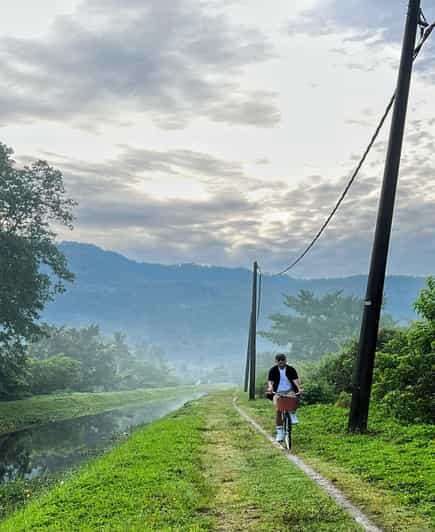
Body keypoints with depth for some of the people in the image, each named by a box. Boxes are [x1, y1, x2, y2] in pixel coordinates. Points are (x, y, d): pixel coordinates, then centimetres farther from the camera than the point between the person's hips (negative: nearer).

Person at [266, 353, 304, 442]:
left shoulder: (291, 369, -3)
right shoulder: (273, 370, -3)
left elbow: (295, 380, -15)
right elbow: (270, 381, -14)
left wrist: (299, 388, -33)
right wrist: (270, 387, -37)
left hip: (289, 391, 0)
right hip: (278, 392, 0)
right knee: (278, 410, -15)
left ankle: (293, 416, -12)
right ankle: (279, 432, -7)